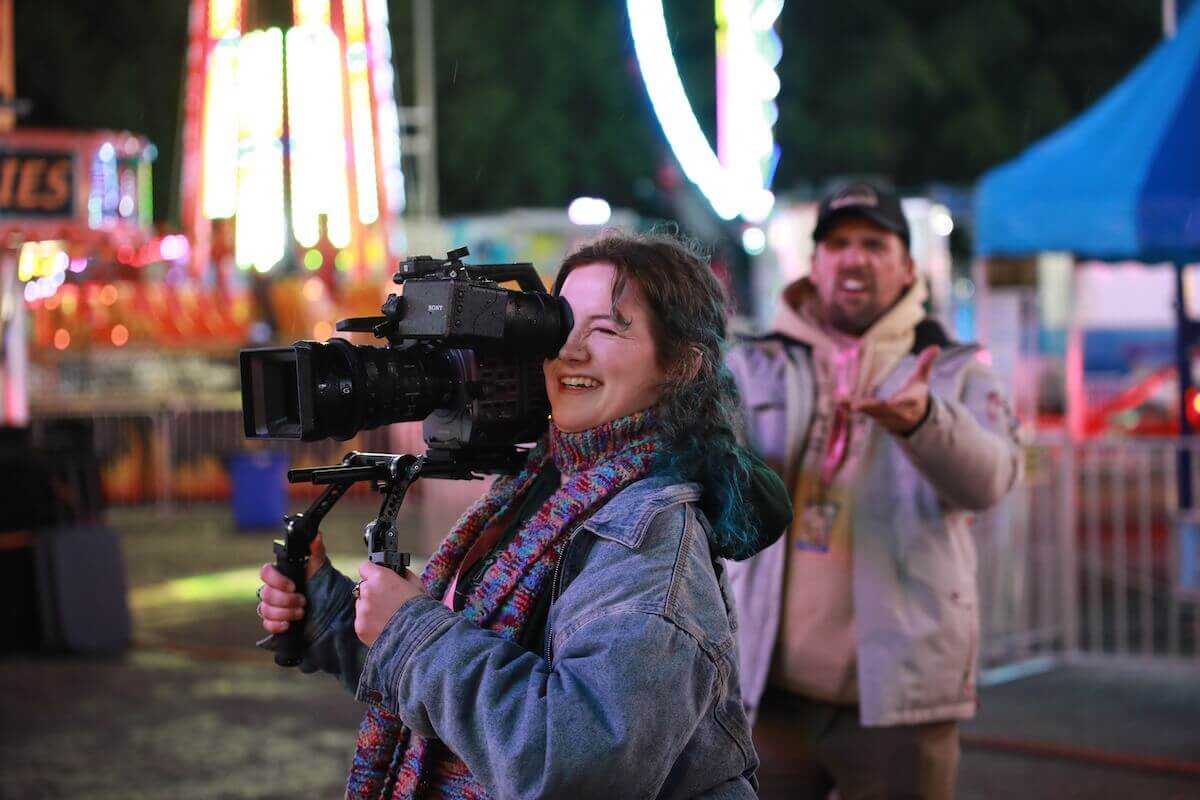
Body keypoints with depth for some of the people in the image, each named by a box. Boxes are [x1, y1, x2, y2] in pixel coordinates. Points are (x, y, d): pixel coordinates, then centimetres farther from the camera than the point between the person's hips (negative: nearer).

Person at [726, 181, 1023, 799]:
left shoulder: (956, 375, 5)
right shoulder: (754, 367, 10)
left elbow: (988, 479, -14)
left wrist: (922, 420, -35)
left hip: (896, 693, -1)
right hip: (763, 685, 2)